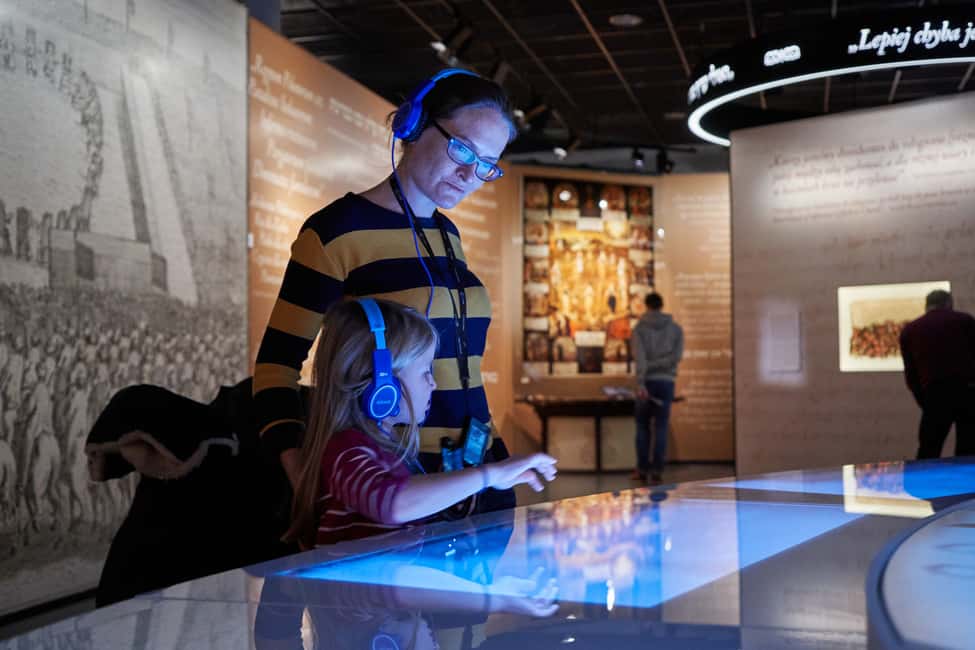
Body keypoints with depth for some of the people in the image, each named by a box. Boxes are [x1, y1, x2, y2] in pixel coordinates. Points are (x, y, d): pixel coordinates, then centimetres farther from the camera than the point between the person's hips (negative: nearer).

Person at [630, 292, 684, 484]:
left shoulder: (639, 328, 1)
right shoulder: (676, 329, 7)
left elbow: (639, 357, -13)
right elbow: (676, 357, -7)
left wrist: (640, 384, -22)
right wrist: (652, 366, -7)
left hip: (646, 382, -1)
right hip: (666, 381, 1)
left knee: (642, 425, 12)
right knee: (661, 427, 4)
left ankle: (642, 469, 11)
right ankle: (657, 471, 0)